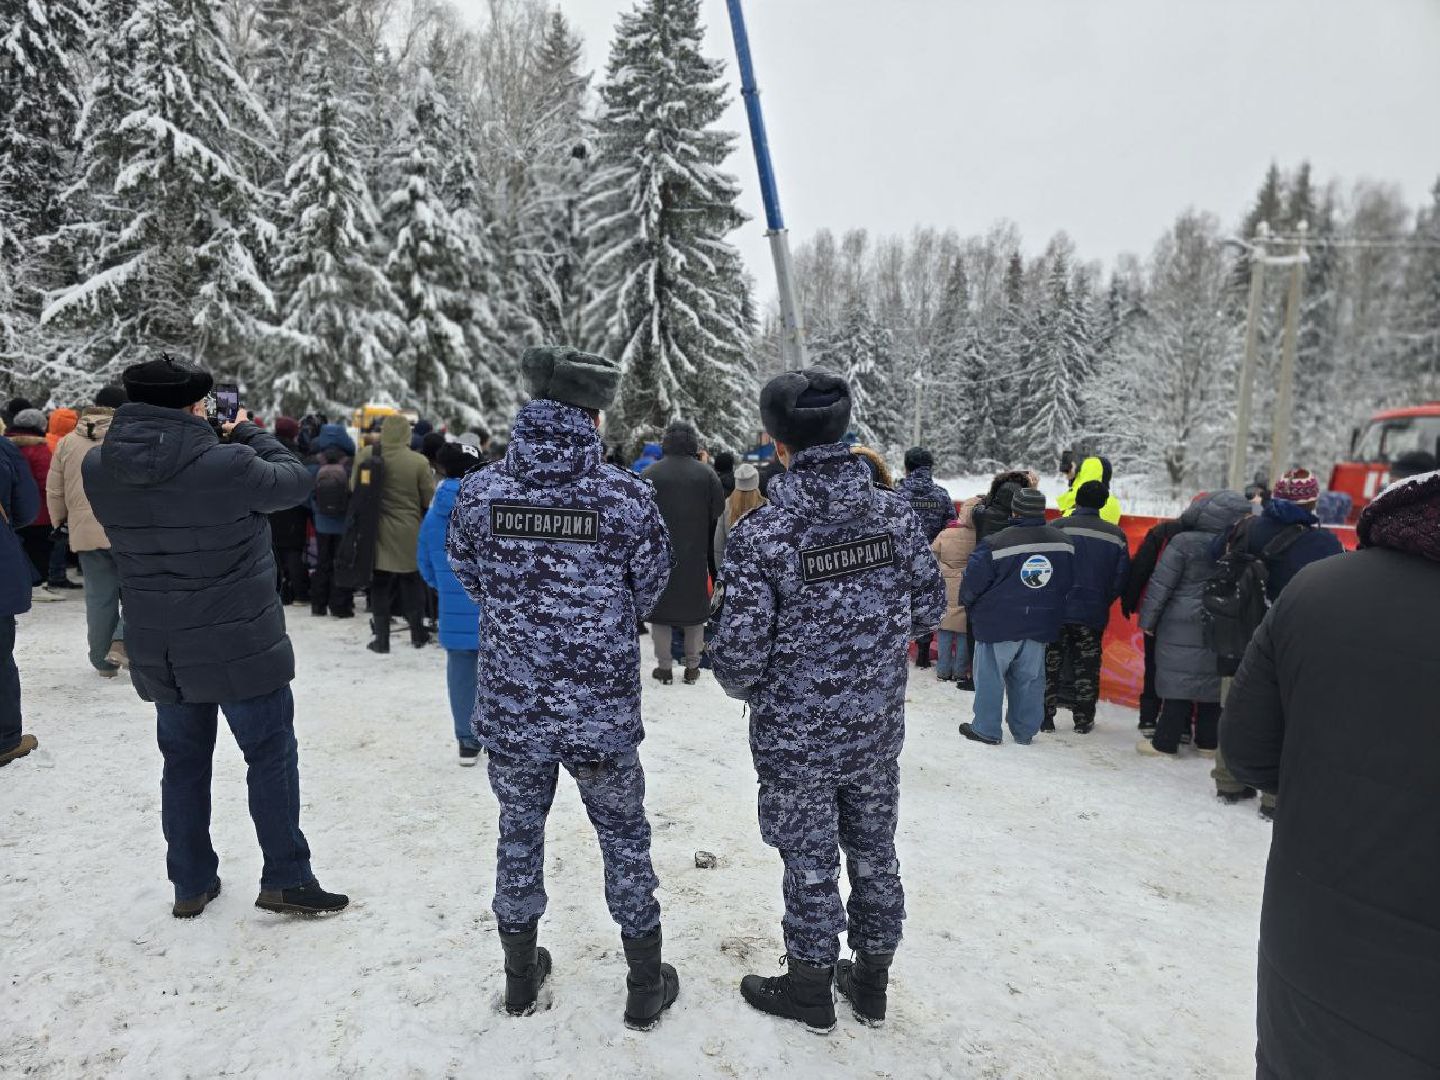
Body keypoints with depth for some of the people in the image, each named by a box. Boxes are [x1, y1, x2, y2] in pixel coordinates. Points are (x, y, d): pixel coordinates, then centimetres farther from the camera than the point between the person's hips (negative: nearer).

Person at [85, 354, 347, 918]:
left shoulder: (99, 468, -5)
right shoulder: (227, 465, -24)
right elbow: (295, 480, -8)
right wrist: (249, 433, 5)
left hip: (159, 652, 6)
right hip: (240, 646, -5)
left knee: (183, 761, 19)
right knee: (271, 756, 9)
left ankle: (191, 883, 31)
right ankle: (286, 879, 17)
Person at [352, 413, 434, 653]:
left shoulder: (366, 455, -7)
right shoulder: (418, 462, -17)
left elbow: (353, 487, 7)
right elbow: (430, 500, -8)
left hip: (377, 533, 1)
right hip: (409, 535, -1)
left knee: (380, 587, 11)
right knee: (412, 585, 15)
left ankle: (381, 638, 15)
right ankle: (418, 635, 24)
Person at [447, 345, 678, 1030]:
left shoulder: (477, 492, -11)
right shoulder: (627, 497, -17)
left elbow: (470, 580, 3)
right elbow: (648, 590, -3)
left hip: (510, 710, 2)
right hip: (605, 713, -2)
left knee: (519, 835, 23)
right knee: (625, 839, 18)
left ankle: (521, 978, 43)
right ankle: (646, 989, 34)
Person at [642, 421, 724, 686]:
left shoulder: (649, 474, -5)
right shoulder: (707, 474, -3)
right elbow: (719, 516, 0)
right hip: (696, 557, 1)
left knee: (660, 608, 10)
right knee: (695, 609, 12)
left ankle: (664, 667, 13)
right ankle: (692, 667, 17)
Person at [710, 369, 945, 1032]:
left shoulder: (760, 535, -22)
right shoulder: (895, 514, -9)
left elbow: (740, 651, -20)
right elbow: (930, 606, 1)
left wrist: (744, 687, 3)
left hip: (795, 736, -4)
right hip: (877, 728, 4)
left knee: (811, 862, 14)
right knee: (874, 852, 21)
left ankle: (811, 989, 36)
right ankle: (871, 983, 40)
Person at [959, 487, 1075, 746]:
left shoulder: (995, 544, -18)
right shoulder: (1064, 543, -1)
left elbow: (971, 585, -11)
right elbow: (1068, 584, 11)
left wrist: (968, 605, 10)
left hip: (998, 625, -4)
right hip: (1041, 626, 5)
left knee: (990, 677, 8)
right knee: (1029, 679, 14)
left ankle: (986, 729, 16)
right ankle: (1025, 731, 23)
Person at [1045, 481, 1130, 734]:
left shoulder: (1058, 528, -8)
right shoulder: (1116, 535, 2)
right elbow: (1121, 577, 3)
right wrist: (1103, 603, 14)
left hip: (1057, 609, -2)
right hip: (1093, 614, 2)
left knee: (1050, 666, 8)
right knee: (1087, 668, 13)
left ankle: (1044, 717, 13)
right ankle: (1083, 721, 19)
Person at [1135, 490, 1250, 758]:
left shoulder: (1184, 542, -10)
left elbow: (1161, 584, -9)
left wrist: (1147, 619, -2)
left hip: (1182, 625, -3)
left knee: (1177, 679, 1)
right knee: (1213, 680, 12)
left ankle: (1165, 743, 4)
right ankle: (1208, 741, 22)